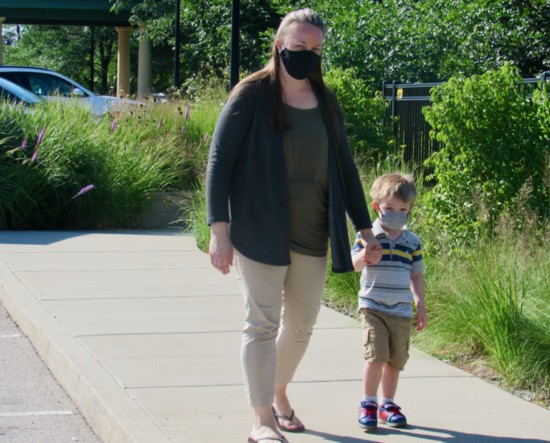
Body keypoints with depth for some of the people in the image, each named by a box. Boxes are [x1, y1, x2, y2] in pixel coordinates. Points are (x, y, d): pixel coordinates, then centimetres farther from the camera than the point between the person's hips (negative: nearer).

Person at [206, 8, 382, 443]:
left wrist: (365, 229, 15)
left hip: (312, 237, 5)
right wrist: (219, 229, -14)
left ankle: (279, 393, 36)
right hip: (260, 234, -5)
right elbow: (219, 161, -7)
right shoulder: (251, 96, -6)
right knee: (263, 324, -3)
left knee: (301, 325, 13)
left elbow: (345, 168, 16)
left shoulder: (327, 104, 9)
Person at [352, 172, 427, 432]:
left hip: (401, 311, 4)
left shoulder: (412, 241, 7)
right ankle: (368, 404, -2)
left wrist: (420, 304, 13)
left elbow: (416, 275, 15)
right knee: (376, 356, -16)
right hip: (373, 307, -4)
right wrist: (362, 258, -38)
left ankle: (387, 404, 22)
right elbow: (354, 262, -16)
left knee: (396, 361, 6)